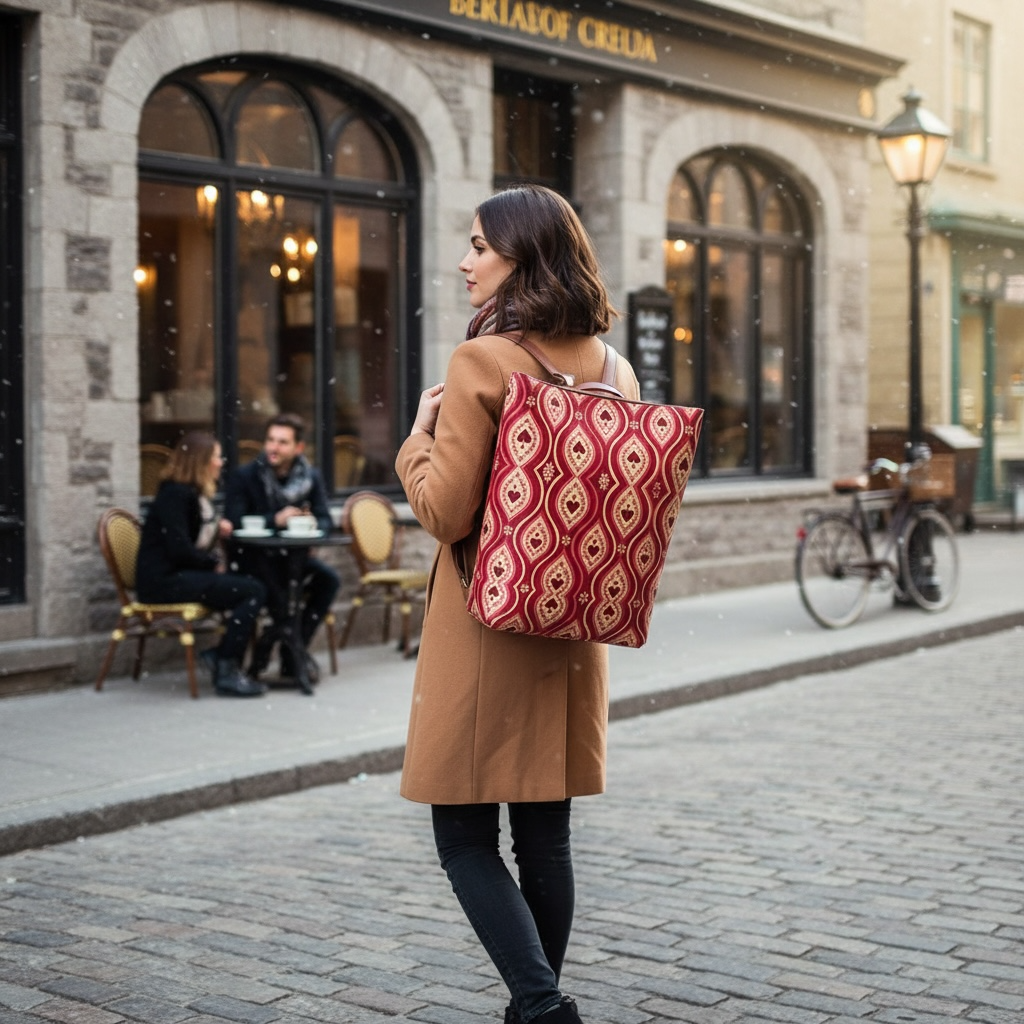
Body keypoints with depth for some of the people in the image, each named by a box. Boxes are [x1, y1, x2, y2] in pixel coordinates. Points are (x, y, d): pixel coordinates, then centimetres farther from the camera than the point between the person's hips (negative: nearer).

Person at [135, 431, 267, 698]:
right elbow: (179, 550, -19)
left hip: (182, 575, 9)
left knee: (252, 590, -7)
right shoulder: (175, 494, -12)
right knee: (253, 591, -18)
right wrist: (215, 563, -5)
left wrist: (217, 530, 5)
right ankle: (227, 671, -12)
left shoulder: (196, 493, 16)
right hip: (163, 580, -9)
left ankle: (222, 656, -2)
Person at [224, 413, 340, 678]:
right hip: (252, 558, -3)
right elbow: (234, 523, -16)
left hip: (290, 556, 3)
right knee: (271, 583, -36)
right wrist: (275, 520, -28)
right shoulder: (243, 476, -6)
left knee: (329, 579, -23)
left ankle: (293, 653, -15)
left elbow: (325, 521, 2)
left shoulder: (311, 478, 5)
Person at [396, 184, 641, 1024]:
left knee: (465, 835, 2)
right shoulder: (612, 368, 7)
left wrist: (421, 435, 0)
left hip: (488, 624, -7)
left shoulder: (483, 363, -14)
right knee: (546, 834, 14)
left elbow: (446, 512, -15)